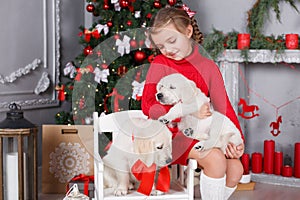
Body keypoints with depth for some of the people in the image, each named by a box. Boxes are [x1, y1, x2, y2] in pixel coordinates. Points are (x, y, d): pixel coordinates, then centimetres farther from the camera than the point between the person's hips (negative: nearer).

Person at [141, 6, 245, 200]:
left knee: (236, 168, -8)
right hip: (170, 133, -5)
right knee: (215, 158, -26)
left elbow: (223, 105, -1)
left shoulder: (208, 66, 3)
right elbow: (148, 106, -15)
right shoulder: (160, 64, -6)